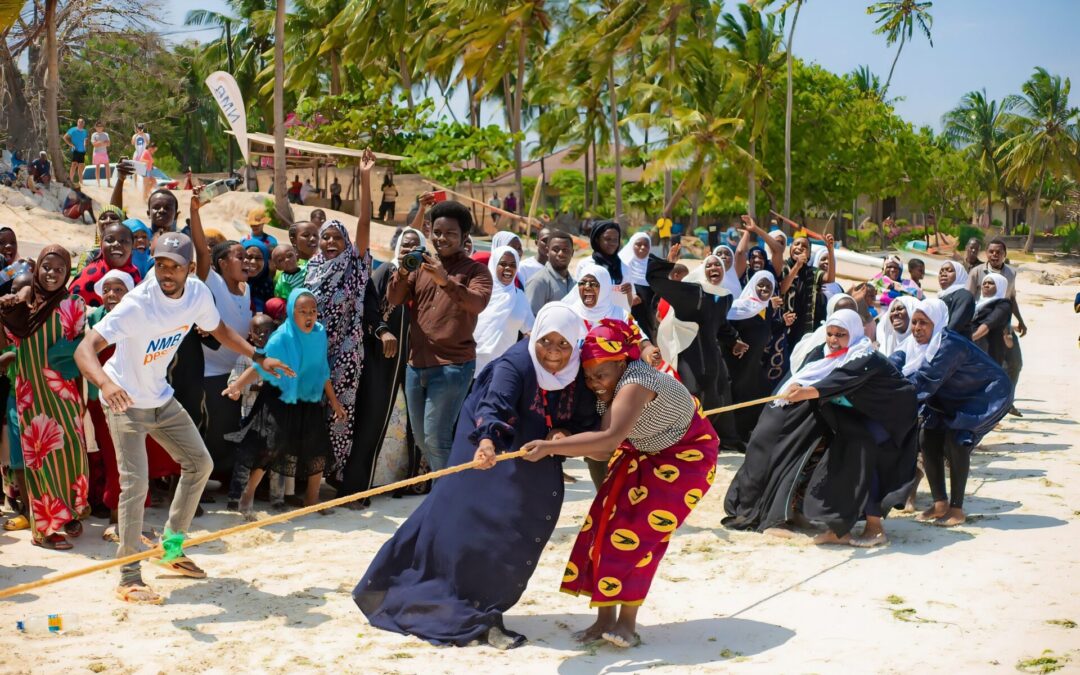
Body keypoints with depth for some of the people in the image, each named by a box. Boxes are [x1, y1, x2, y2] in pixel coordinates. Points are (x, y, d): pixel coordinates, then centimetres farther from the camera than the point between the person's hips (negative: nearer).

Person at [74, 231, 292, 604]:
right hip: (126, 402, -7)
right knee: (135, 483, -15)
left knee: (199, 463, 13)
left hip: (161, 398, 7)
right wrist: (105, 382, -61)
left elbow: (219, 329, 11)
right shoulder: (138, 304, -31)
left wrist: (259, 357, 3)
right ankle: (128, 578, -4)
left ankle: (171, 548, 27)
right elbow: (85, 348, -41)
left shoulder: (198, 293, -11)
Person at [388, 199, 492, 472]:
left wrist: (446, 281, -36)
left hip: (453, 365, -6)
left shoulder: (475, 270, -2)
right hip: (417, 364, 6)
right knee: (421, 438, 14)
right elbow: (393, 299, 2)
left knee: (435, 438, -15)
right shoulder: (422, 266, 12)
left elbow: (478, 302, -21)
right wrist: (402, 272, -18)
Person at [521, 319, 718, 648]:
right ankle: (605, 618, 0)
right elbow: (602, 448, -15)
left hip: (686, 454, -8)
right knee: (607, 522, -5)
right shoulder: (607, 388, -10)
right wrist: (564, 442, -34)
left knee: (640, 531, -18)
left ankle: (627, 623, -9)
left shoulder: (635, 384, -37)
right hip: (642, 453, 8)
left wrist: (551, 447, -57)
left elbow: (610, 439, -52)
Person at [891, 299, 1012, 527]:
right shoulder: (914, 343, -8)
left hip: (988, 394, -8)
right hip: (953, 398, 8)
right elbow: (894, 365, -19)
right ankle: (940, 504, 6)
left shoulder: (950, 344, -33)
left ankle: (957, 509, -13)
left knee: (956, 439, -23)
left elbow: (926, 380, -39)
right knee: (928, 438, -4)